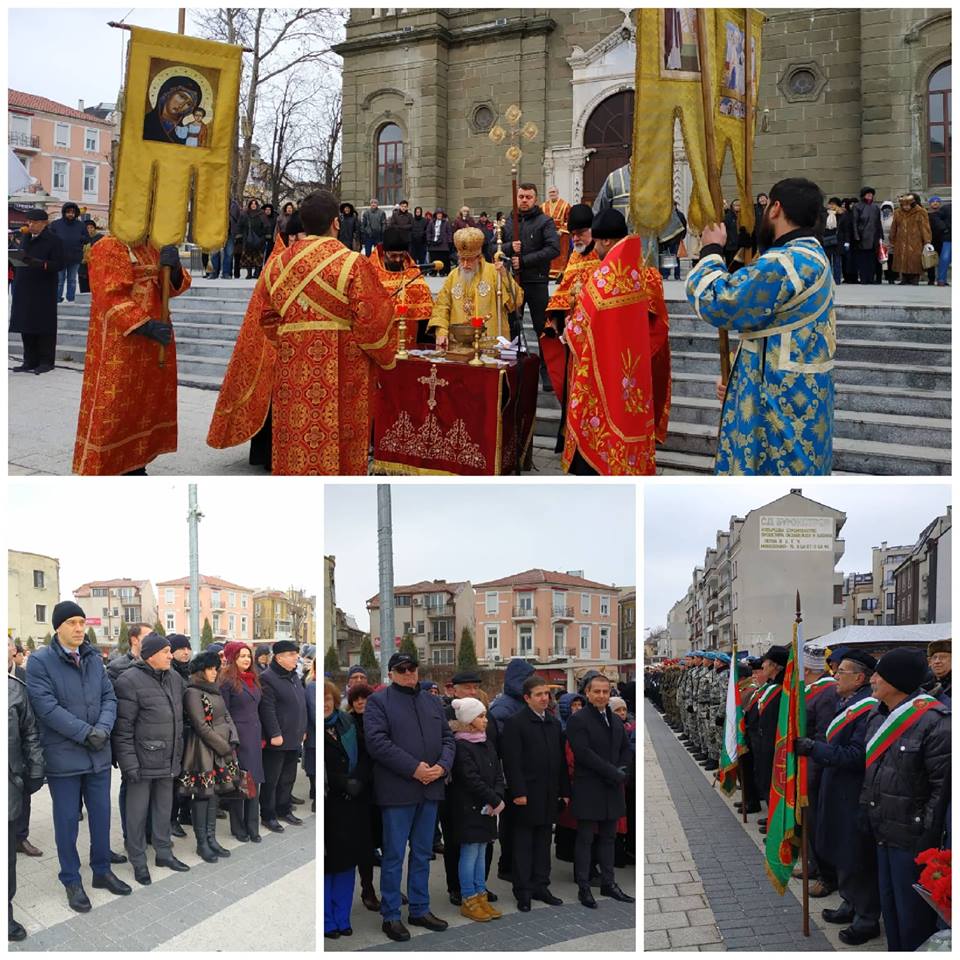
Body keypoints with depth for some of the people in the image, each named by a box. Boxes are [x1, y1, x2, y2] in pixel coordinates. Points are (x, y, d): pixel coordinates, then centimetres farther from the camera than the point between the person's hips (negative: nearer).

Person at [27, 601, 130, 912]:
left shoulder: (94, 658, 7)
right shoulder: (40, 661, -10)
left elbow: (109, 697, 5)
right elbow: (47, 706, -17)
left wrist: (102, 729, -14)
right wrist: (85, 732, -19)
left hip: (98, 754, 5)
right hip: (63, 756, -4)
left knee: (101, 814, 13)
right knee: (67, 820, 6)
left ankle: (102, 870, 30)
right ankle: (71, 880, 20)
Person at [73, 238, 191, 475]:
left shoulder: (153, 249, 12)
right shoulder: (108, 248, -10)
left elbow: (176, 286, 8)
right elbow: (111, 297, -19)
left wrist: (173, 266, -14)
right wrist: (146, 325, -27)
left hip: (155, 346, 8)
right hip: (119, 345, -7)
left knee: (145, 406, 10)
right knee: (111, 409, -5)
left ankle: (136, 465, 18)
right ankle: (97, 469, 1)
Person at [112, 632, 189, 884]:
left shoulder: (174, 678, 8)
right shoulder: (130, 681, -15)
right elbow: (123, 727, -16)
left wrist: (179, 753, 15)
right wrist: (129, 763, -19)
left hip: (168, 759, 6)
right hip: (142, 760, -6)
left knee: (164, 807, 17)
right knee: (138, 811, 5)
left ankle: (164, 852, 31)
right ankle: (138, 861, 17)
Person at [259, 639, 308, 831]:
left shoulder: (293, 676, 14)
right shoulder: (267, 678, -13)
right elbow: (267, 709, -18)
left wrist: (303, 730, 18)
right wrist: (275, 734, -21)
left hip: (294, 738, 8)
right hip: (277, 740, -8)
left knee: (288, 778, 16)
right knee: (271, 779, 1)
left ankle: (284, 810, 28)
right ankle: (268, 816, 9)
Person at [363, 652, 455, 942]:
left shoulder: (433, 702, 16)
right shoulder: (378, 701, -2)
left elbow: (448, 737, 13)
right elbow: (377, 741, -14)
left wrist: (442, 766, -8)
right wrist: (414, 768, -18)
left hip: (430, 789, 6)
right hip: (397, 791, -6)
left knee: (422, 854, 14)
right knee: (394, 856, 0)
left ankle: (420, 910, 24)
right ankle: (390, 916, 9)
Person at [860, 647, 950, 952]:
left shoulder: (934, 722, -20)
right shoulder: (878, 716, 6)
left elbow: (942, 787, -19)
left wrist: (928, 839, -18)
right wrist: (868, 810, 16)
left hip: (911, 835, -8)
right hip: (883, 829, 8)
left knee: (912, 914, 3)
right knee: (888, 904, 20)